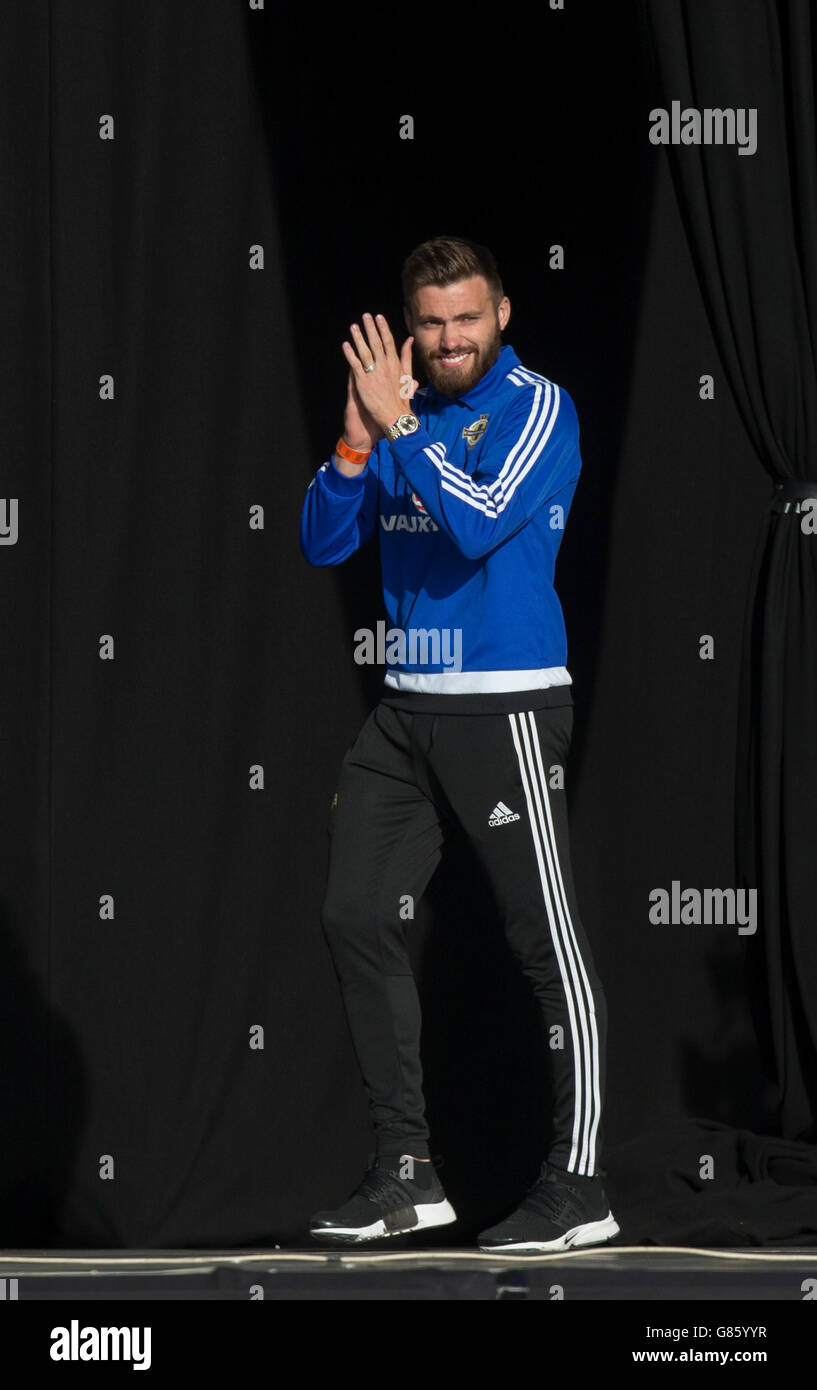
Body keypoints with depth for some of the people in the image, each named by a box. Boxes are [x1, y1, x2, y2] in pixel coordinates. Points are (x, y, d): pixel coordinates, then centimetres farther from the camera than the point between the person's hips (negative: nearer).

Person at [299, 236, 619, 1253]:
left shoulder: (537, 407, -7)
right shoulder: (400, 413, 12)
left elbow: (481, 521, -21)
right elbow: (323, 543, 7)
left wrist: (398, 426, -18)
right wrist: (356, 443, -8)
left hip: (506, 706, -7)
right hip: (407, 706, 7)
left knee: (547, 939, -5)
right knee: (355, 918, 3)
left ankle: (577, 1188, -2)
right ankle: (406, 1173, 11)